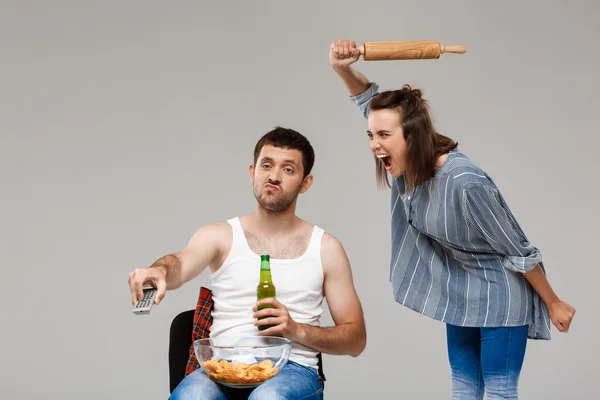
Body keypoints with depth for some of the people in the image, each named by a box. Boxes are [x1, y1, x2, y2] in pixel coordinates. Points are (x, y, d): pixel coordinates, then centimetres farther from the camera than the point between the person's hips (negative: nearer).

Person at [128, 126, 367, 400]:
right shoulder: (219, 236, 13)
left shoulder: (326, 248, 13)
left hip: (292, 369, 0)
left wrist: (298, 331, -6)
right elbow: (180, 265, -11)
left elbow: (356, 339, 12)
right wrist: (160, 270, -36)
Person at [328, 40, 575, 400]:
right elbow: (370, 99, 2)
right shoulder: (406, 164, -12)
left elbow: (520, 251, -22)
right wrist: (342, 68, -17)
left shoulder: (466, 184, -34)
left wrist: (553, 303, -11)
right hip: (460, 289, 8)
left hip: (500, 291, -7)